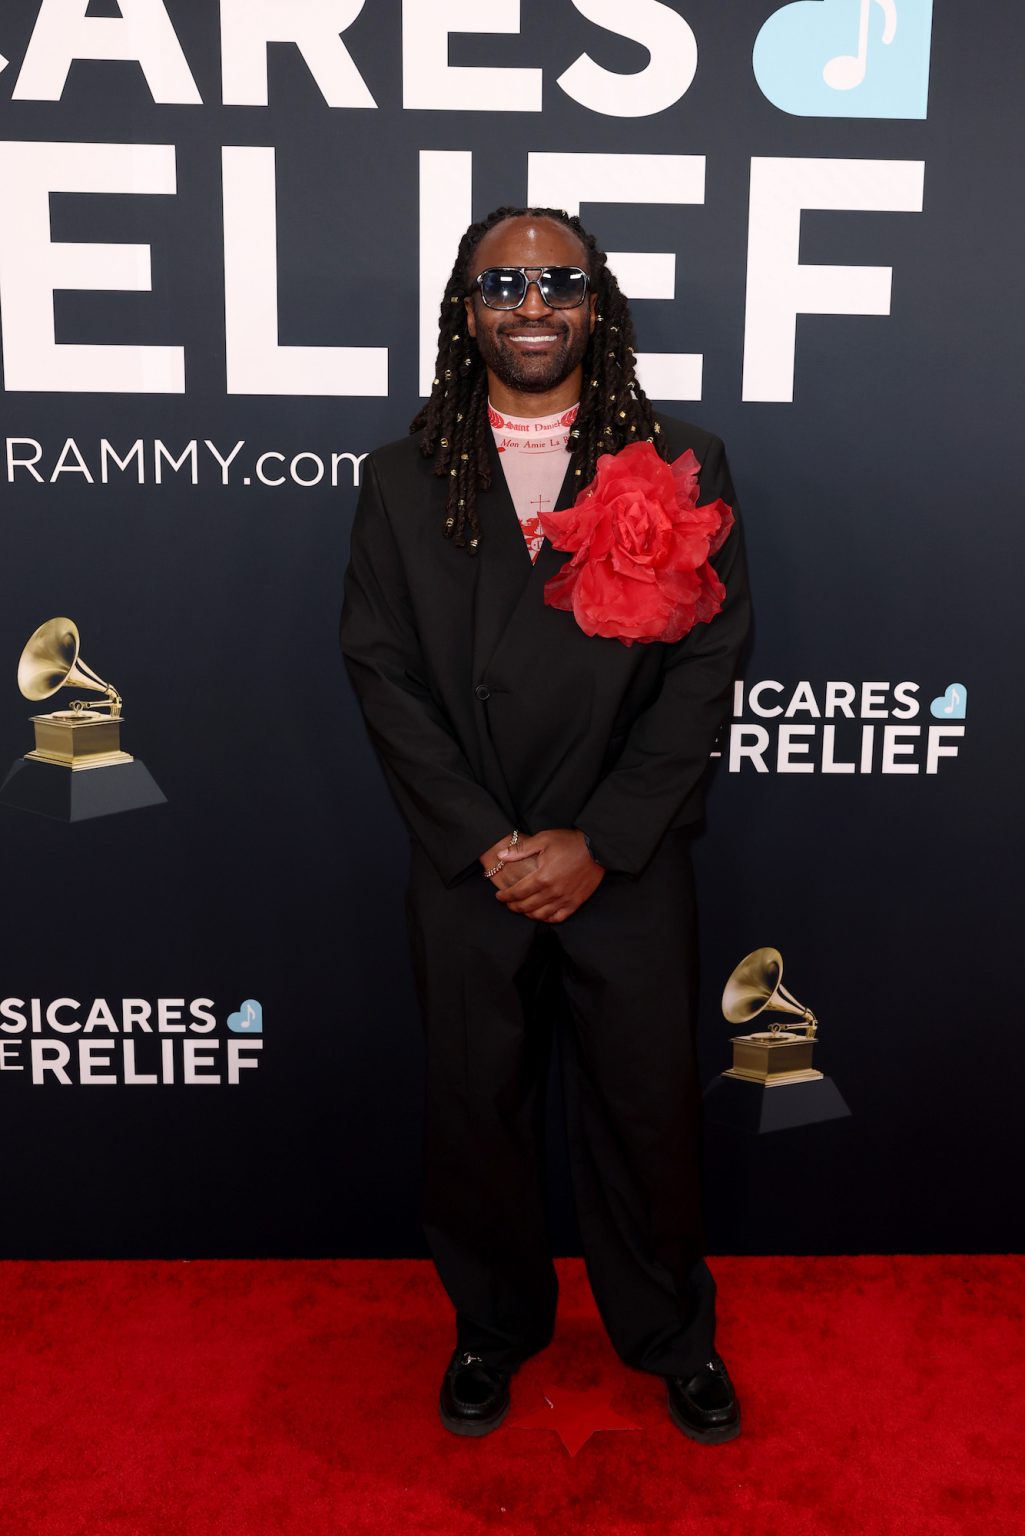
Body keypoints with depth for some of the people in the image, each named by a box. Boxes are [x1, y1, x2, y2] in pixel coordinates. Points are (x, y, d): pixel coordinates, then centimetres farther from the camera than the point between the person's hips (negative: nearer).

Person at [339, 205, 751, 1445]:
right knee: (475, 1109, 14)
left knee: (650, 1108, 12)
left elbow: (707, 662, -5)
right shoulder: (402, 481, 3)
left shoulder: (681, 464, 0)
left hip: (628, 869, 0)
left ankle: (671, 1334, 38)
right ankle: (492, 1328, 40)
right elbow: (382, 671, -2)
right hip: (465, 872, 1)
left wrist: (599, 842, -12)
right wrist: (485, 843, -10)